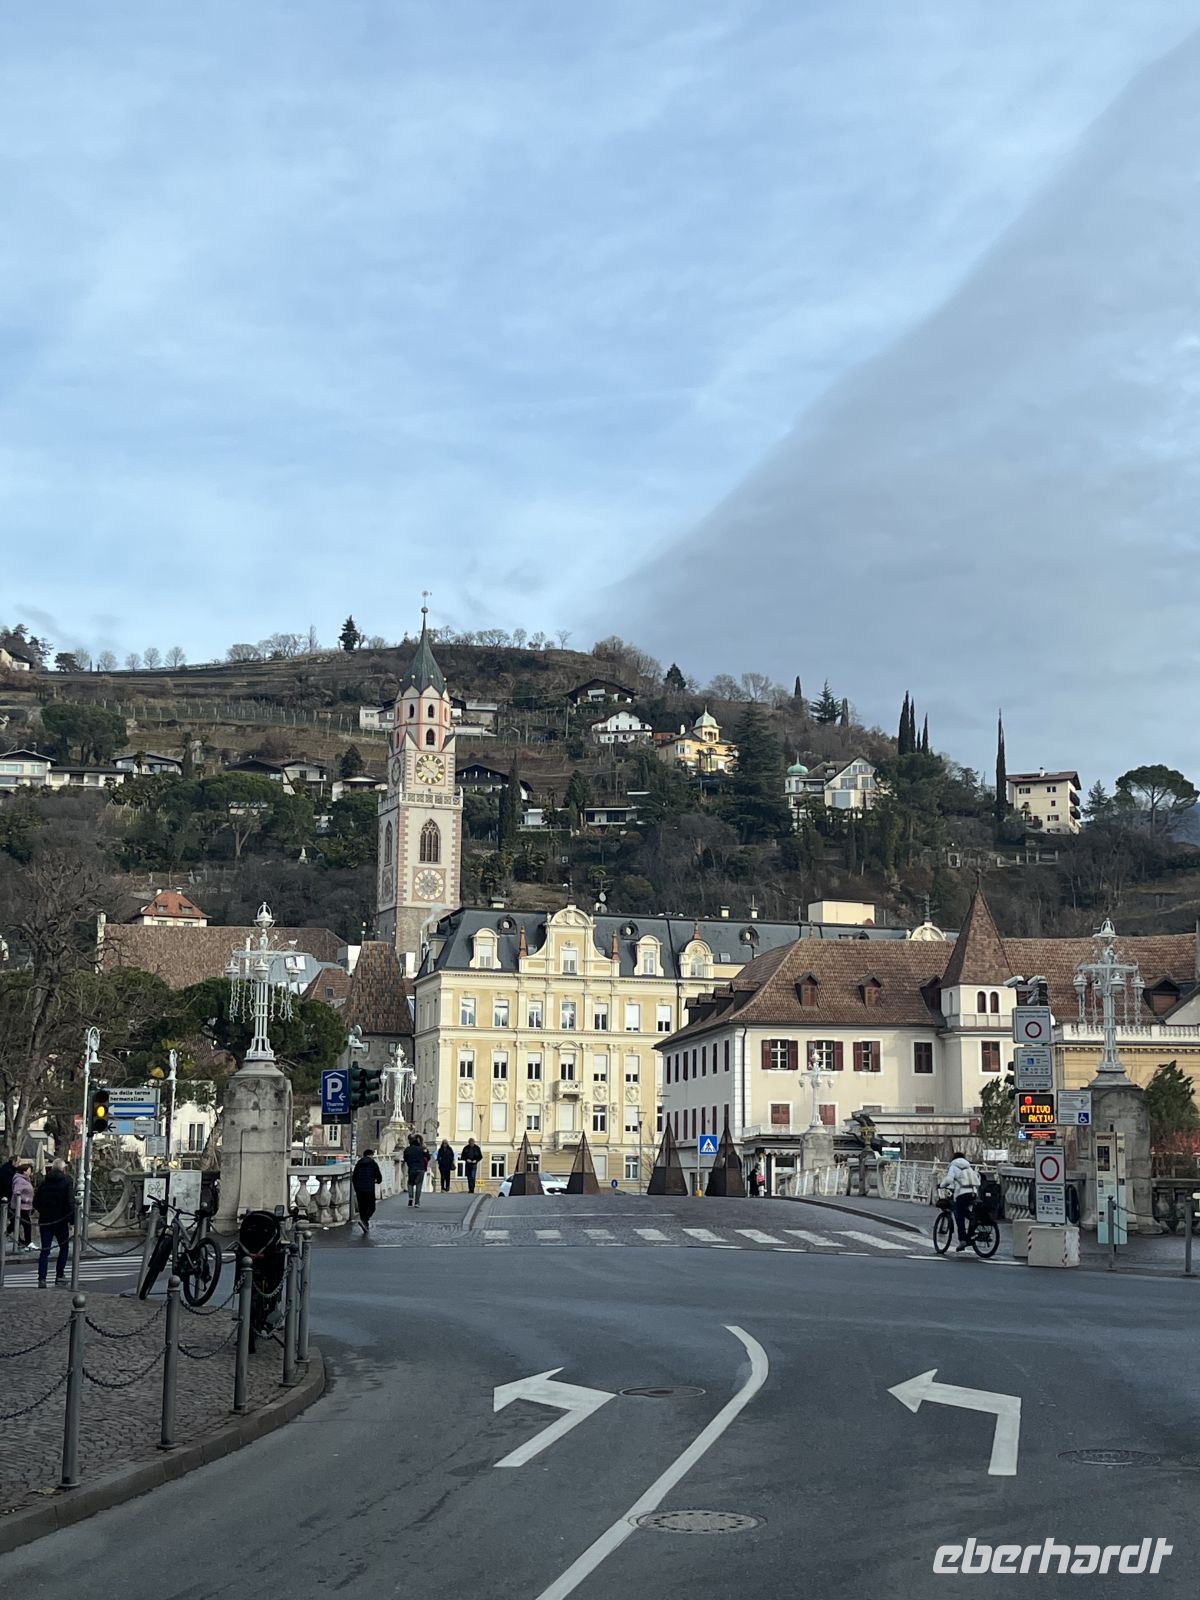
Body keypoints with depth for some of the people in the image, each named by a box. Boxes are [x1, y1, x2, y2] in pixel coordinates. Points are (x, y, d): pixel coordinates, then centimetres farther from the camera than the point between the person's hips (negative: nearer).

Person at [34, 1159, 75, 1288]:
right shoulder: (67, 1182, -6)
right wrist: (73, 1220, -11)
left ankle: (41, 1279, -4)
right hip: (61, 1221, -3)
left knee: (45, 1250, 5)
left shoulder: (44, 1182, 6)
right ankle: (59, 1277, 11)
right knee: (64, 1248, 13)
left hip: (45, 1220, 3)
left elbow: (35, 1202, 9)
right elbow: (71, 1202, -14)